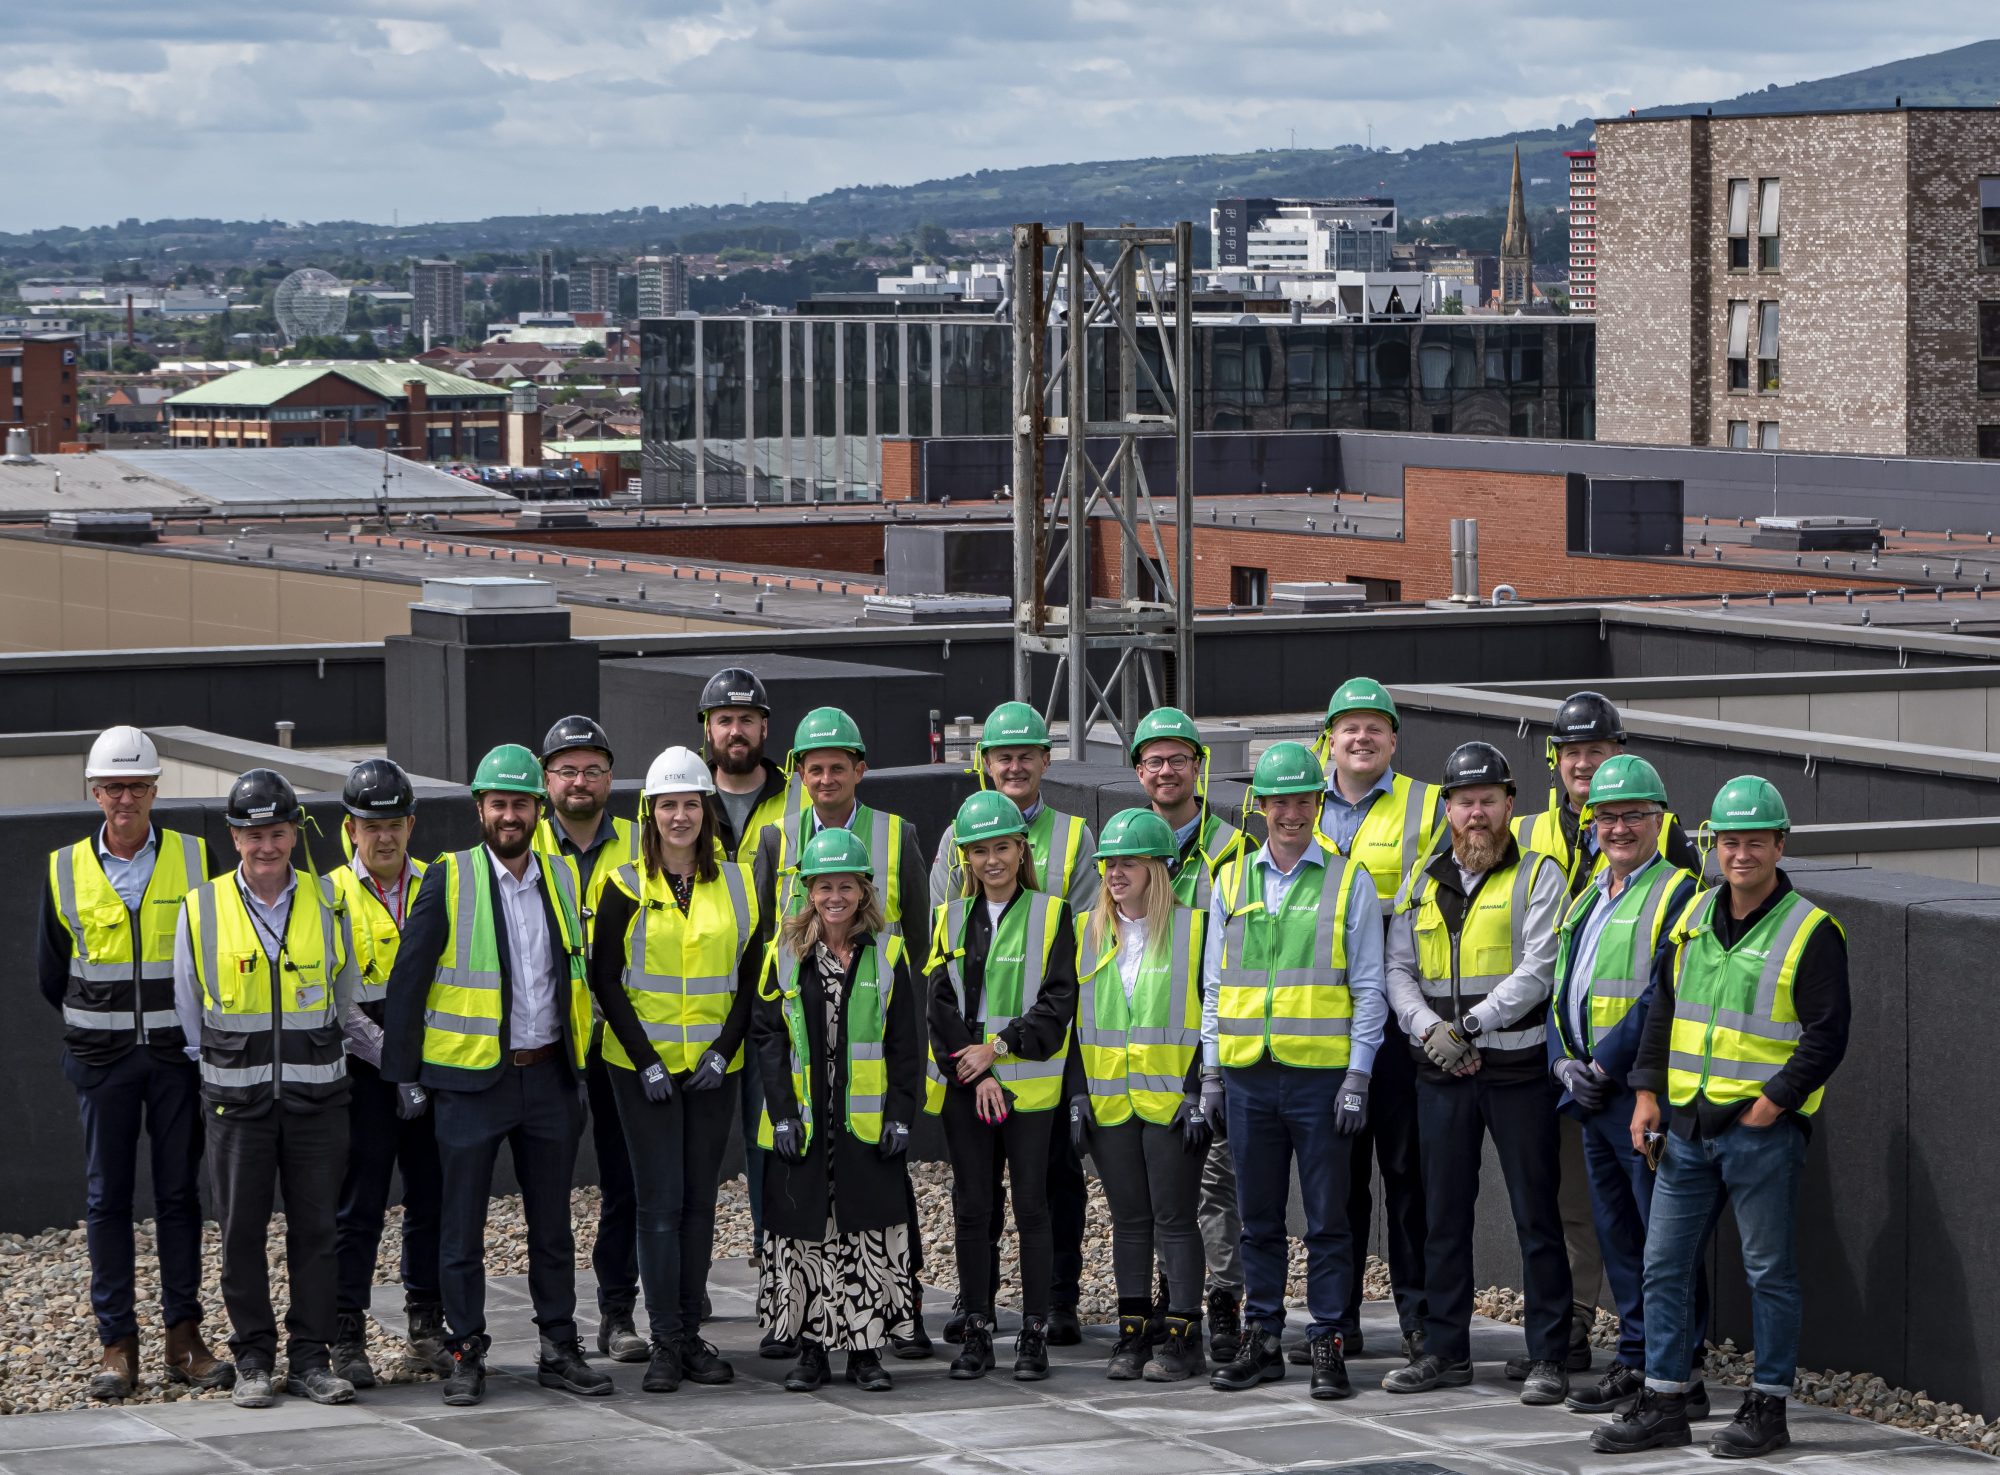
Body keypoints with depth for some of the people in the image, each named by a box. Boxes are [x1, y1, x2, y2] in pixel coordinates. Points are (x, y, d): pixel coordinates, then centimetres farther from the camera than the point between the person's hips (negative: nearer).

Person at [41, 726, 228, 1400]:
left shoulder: (194, 859, 1)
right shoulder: (65, 871, 2)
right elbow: (53, 975, 10)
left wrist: (184, 1022, 5)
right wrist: (107, 1020, 10)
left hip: (177, 1050, 0)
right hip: (103, 1056, 0)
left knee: (179, 1193, 3)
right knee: (106, 1197, 1)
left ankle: (184, 1337, 9)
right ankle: (117, 1344, 5)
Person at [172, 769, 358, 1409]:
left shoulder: (328, 904, 3)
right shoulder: (202, 911, 0)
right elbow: (189, 1009, 10)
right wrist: (219, 1069, 11)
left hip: (316, 1097, 1)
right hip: (237, 1101, -1)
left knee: (316, 1229, 2)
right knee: (242, 1231, 2)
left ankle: (312, 1358, 8)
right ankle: (254, 1361, 11)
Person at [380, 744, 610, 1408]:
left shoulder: (562, 878, 8)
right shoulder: (449, 880, -6)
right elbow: (408, 978, -4)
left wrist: (579, 1066, 14)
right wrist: (403, 1074, -6)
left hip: (548, 1075, 4)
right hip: (471, 1079, -4)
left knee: (553, 1222, 10)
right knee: (462, 1224, 1)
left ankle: (559, 1348, 17)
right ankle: (466, 1354, 9)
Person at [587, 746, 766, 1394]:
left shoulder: (736, 883, 4)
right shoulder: (627, 886, -3)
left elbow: (753, 975, 6)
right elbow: (605, 978, -3)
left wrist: (725, 1048, -6)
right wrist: (646, 1061, -10)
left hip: (713, 1066, 2)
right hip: (642, 1065, -2)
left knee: (699, 1198, 6)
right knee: (660, 1200, -5)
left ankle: (691, 1334, 12)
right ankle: (665, 1342, -2)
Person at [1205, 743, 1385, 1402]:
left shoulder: (1348, 881, 2)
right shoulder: (1232, 880, 11)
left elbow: (1368, 988, 1)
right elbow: (1214, 984, 15)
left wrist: (1358, 1076, -6)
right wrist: (1212, 1070, 9)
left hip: (1321, 1074, -3)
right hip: (1248, 1075, 3)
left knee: (1326, 1218, 0)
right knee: (1259, 1217, 9)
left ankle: (1326, 1343, 5)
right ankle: (1262, 1339, 16)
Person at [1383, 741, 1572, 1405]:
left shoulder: (1537, 876, -2)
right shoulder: (1423, 882, 12)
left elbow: (1538, 970, -12)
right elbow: (1398, 970, 8)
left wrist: (1468, 1025, -17)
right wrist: (1429, 1029, -10)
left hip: (1518, 1069, -5)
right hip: (1442, 1074, 5)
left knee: (1536, 1216, -2)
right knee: (1444, 1214, 10)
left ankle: (1548, 1357, 1)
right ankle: (1445, 1350, 18)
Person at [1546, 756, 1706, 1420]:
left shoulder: (1678, 894, -8)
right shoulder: (1586, 900, 19)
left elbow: (1663, 998, -17)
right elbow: (1560, 989, 19)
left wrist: (1604, 1066, -16)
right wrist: (1566, 1064, 2)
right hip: (1592, 1093, 8)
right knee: (1616, 1234, 13)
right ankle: (1635, 1360, 20)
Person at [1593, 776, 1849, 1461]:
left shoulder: (1810, 933, -8)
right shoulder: (1694, 917, 10)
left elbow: (1827, 1035, -11)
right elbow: (1663, 1010, 17)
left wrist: (1770, 1104, -15)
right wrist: (1648, 1094, 9)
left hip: (1763, 1130, -6)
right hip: (1686, 1124, 6)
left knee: (1769, 1273, 2)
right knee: (1664, 1266, 7)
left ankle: (1767, 1407, 11)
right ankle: (1664, 1403, 15)